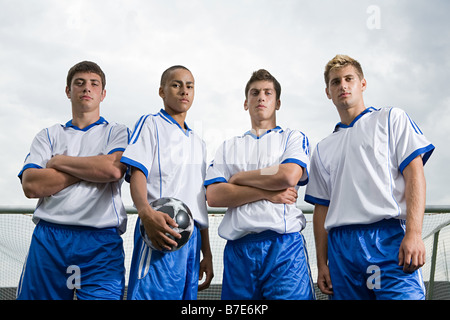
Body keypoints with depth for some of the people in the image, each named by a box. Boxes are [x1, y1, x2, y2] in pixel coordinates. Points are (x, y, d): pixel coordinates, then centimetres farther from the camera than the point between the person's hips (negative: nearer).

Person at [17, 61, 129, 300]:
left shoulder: (117, 132, 13)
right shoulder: (49, 135, 17)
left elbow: (114, 169, -10)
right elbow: (31, 186, 0)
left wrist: (59, 161, 1)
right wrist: (92, 168, -2)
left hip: (100, 240, -2)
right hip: (48, 237, 2)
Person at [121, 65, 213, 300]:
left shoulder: (198, 143, 27)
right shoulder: (151, 124, 7)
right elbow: (137, 173, -8)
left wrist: (207, 254, 20)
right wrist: (146, 212, -29)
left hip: (192, 236, 7)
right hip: (160, 230, -6)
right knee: (153, 292, -16)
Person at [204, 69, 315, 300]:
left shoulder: (293, 138, 13)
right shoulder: (229, 147, 19)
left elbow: (289, 175, -10)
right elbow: (213, 196, 3)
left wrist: (238, 177, 2)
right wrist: (268, 193, -7)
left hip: (284, 246, -2)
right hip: (238, 248, 3)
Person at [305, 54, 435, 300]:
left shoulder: (391, 119, 12)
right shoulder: (323, 149, 22)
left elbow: (414, 173, 0)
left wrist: (413, 233, -13)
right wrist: (322, 263, 9)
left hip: (389, 237, -4)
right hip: (341, 247, 4)